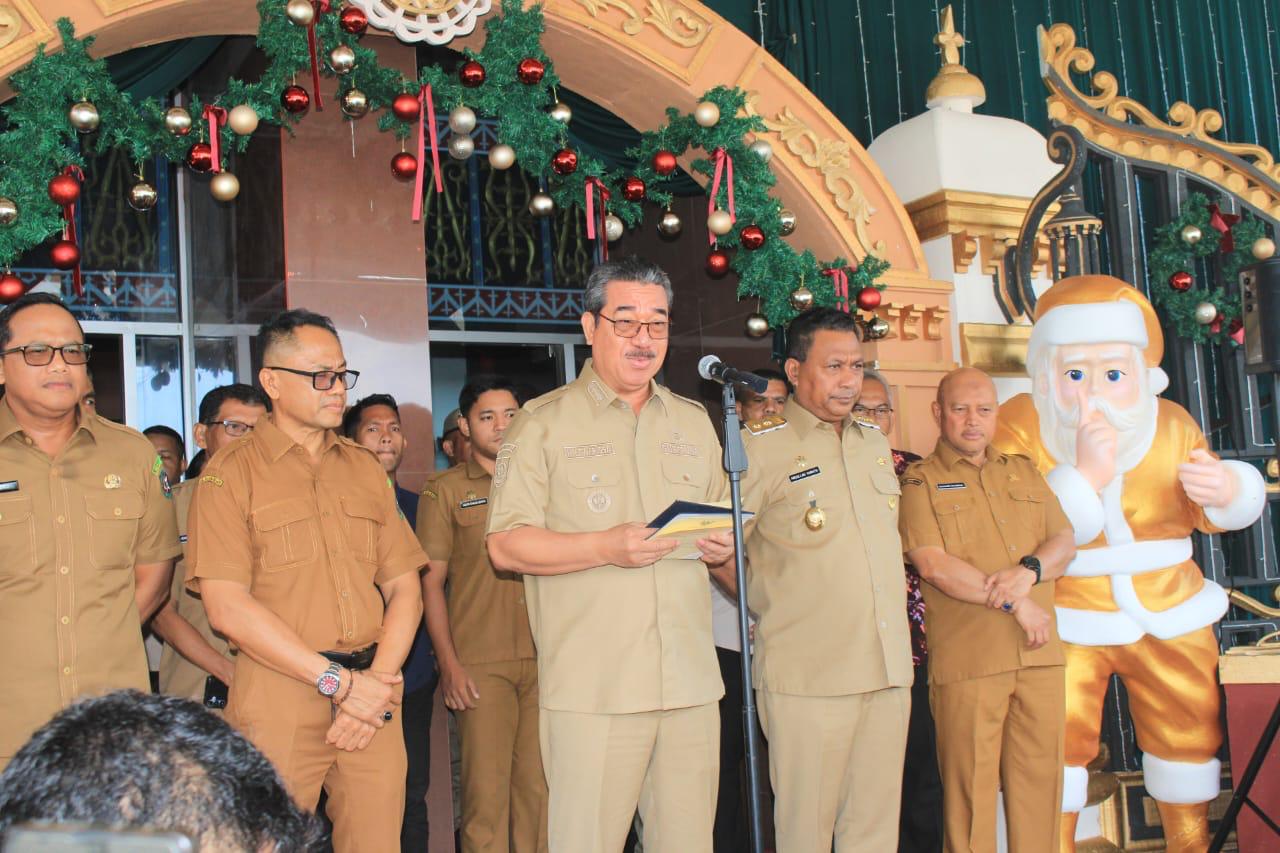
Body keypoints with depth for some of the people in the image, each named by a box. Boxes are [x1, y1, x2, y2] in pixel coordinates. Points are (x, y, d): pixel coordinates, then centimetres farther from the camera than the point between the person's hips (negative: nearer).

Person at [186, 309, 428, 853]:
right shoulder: (231, 473, -1)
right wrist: (336, 680, -12)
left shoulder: (365, 469, 14)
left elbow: (404, 587, 11)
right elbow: (227, 607, -10)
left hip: (372, 701, 4)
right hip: (277, 704, -4)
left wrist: (377, 682, -5)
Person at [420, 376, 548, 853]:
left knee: (540, 786, 5)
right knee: (487, 790, -1)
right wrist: (449, 663, -6)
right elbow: (432, 582, 2)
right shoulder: (445, 491, 5)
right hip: (480, 665, -2)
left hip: (544, 658, 3)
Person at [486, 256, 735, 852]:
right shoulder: (544, 422, 1)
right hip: (591, 690, -4)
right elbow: (505, 546, -5)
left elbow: (722, 522, 27)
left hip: (691, 684, 5)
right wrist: (606, 547, -18)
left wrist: (722, 546, 2)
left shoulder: (693, 422, 18)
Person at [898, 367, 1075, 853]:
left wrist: (1030, 571, -10)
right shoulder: (920, 481, 2)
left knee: (1041, 778, 6)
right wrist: (1013, 601, -11)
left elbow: (1065, 542, 11)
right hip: (967, 659, -4)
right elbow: (933, 564, -10)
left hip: (1040, 654, 5)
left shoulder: (1024, 472, 19)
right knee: (970, 786, 0)